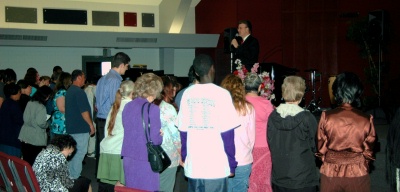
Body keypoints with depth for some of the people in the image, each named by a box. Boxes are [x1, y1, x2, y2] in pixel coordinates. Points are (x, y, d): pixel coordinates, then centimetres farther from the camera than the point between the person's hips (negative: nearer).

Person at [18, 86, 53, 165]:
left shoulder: (29, 103, 4)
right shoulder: (41, 107, -16)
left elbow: (25, 119, 7)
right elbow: (41, 123, -19)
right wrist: (47, 124, 0)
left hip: (24, 137, 7)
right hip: (36, 140, -7)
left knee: (26, 161, 13)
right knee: (35, 162, 2)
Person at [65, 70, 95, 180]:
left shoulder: (69, 91, 14)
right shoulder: (79, 92, -17)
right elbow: (84, 111, -20)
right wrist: (91, 125, -12)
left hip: (71, 127, 10)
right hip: (81, 128, -10)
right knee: (80, 152, -4)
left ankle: (70, 175, 24)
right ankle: (75, 177, -1)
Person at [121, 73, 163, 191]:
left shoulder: (128, 107, 5)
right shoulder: (152, 109, -13)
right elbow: (155, 139, -15)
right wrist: (161, 135, 6)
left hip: (128, 157, 6)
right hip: (145, 158, -6)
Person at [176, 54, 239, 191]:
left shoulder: (188, 93, 4)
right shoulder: (221, 94, -8)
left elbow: (182, 130, 6)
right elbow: (227, 133, -9)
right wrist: (232, 164, -2)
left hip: (192, 166, 4)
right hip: (216, 166, -4)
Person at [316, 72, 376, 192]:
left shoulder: (326, 117, -11)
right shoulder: (366, 120, -11)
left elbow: (320, 148, -1)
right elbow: (369, 151, 1)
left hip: (330, 173, 0)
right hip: (357, 173, 0)